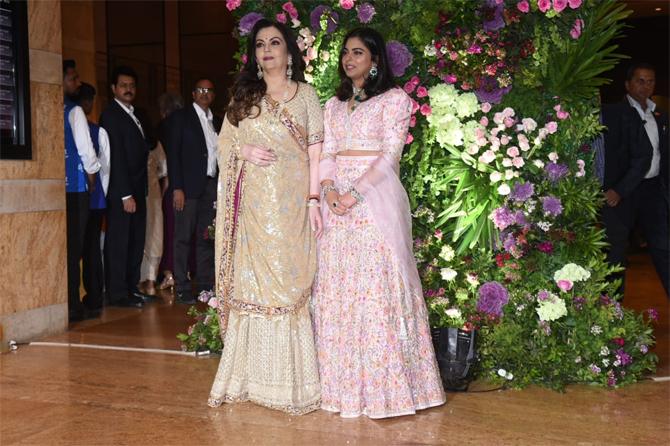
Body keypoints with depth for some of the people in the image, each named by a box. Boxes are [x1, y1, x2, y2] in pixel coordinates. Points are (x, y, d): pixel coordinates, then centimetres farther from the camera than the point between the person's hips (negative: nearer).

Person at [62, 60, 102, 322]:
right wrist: (92, 176, 9)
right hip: (74, 186, -5)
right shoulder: (74, 111, -8)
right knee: (73, 247, -1)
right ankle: (73, 307, 2)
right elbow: (85, 149, -8)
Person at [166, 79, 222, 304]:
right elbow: (173, 153, -5)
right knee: (183, 238, -1)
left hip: (211, 186, 5)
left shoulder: (216, 121, 16)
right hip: (189, 186, -5)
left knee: (206, 237, 9)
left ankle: (205, 285, 16)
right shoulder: (181, 117, 1)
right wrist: (177, 188, -13)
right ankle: (181, 289, 4)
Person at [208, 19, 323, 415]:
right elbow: (224, 143, 15)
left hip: (291, 202, -3)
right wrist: (246, 152, -6)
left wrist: (314, 200, -9)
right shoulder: (243, 97, 15)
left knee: (288, 281, -5)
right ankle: (253, 377, 7)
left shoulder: (305, 94, 6)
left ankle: (292, 380, 1)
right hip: (254, 202, 3)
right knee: (253, 282, 1)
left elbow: (316, 151, 0)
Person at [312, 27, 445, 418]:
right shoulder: (334, 105, 19)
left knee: (378, 289, -8)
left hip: (375, 201, -6)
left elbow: (389, 156, -8)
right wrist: (329, 190, -7)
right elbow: (327, 154, 12)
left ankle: (390, 390, -2)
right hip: (337, 204, 6)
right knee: (337, 291, 4)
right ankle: (345, 385, 12)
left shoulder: (394, 99, 1)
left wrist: (354, 193, -16)